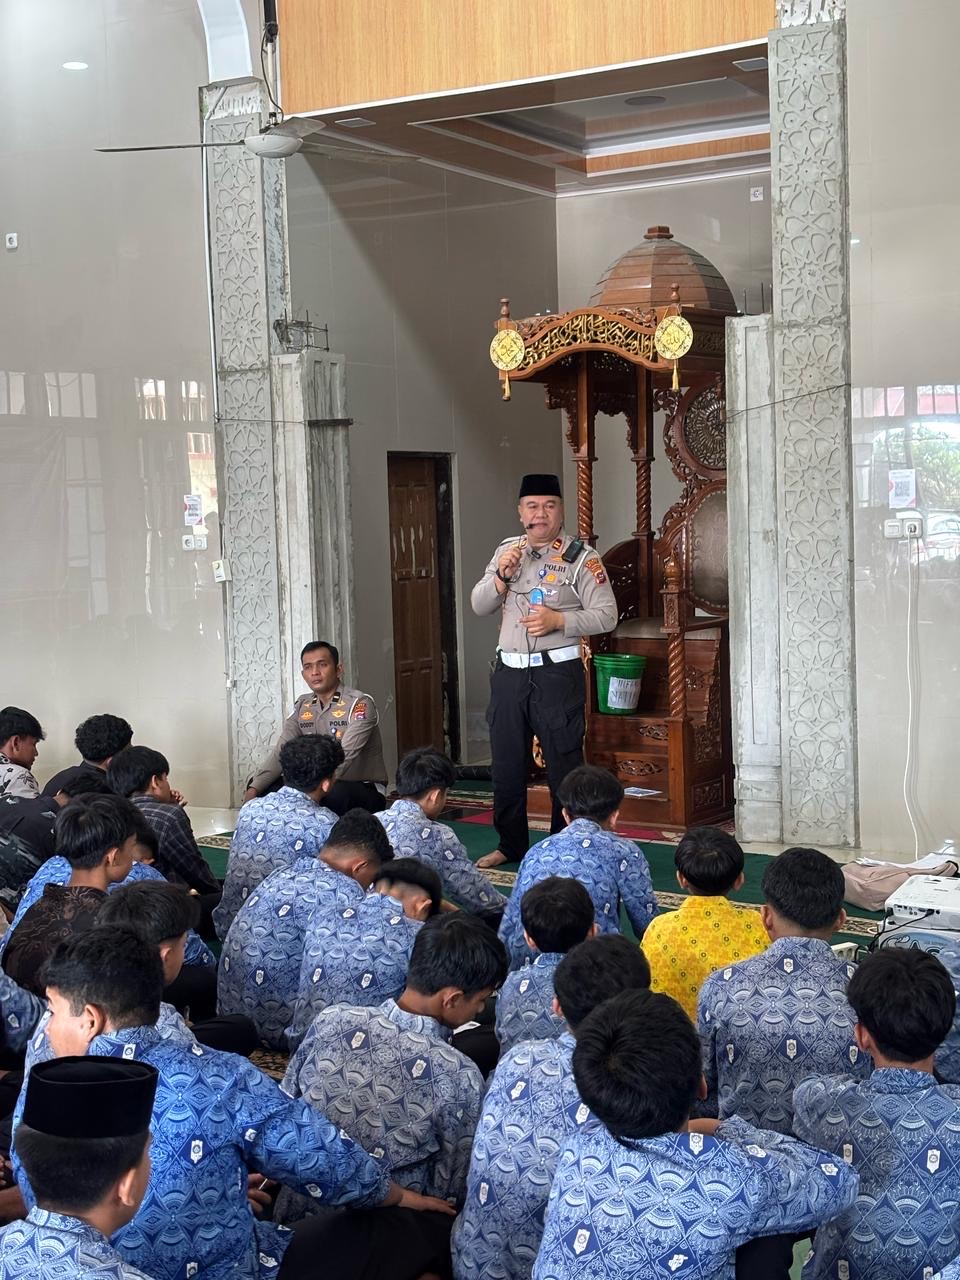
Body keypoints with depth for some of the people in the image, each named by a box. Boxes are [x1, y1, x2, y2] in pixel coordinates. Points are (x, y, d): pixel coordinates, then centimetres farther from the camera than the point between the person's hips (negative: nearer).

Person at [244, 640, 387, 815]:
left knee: (336, 793, -38)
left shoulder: (360, 704, -14)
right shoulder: (302, 706, 6)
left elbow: (344, 756, -26)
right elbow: (281, 752, -1)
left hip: (365, 789, -6)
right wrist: (254, 789, -18)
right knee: (262, 785, -9)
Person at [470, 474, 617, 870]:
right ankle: (510, 845, 26)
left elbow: (606, 615, -7)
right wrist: (501, 575, -8)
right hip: (509, 671, 5)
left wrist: (558, 621, -19)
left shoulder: (581, 557, -4)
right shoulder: (507, 550, 12)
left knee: (564, 765, 0)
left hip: (556, 671, -5)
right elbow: (479, 605, 9)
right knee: (506, 764, 12)